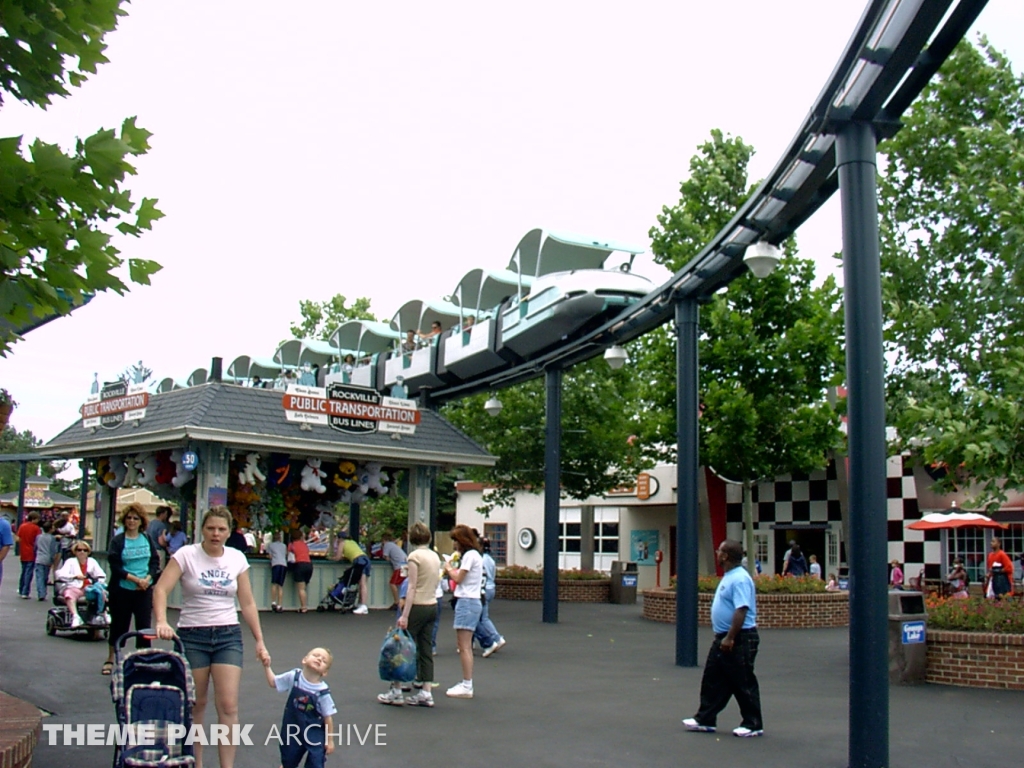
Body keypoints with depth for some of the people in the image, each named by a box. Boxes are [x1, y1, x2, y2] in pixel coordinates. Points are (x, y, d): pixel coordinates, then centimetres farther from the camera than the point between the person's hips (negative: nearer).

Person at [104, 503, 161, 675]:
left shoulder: (148, 539, 5)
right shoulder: (117, 541, -3)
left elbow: (155, 562, 5)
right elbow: (115, 567, -9)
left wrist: (147, 579, -12)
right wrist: (136, 579, -17)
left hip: (144, 590, 2)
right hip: (122, 590, -2)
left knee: (144, 625, -1)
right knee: (118, 625, 9)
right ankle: (110, 660, 26)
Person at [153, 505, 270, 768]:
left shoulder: (237, 559, 4)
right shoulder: (186, 554, -5)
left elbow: (247, 604, 8)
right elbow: (161, 589, -15)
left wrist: (260, 642, 4)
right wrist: (162, 621, -32)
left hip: (228, 636, 2)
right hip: (192, 635, -2)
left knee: (228, 706, -6)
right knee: (196, 703, 6)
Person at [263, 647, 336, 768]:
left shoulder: (322, 691, -20)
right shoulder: (293, 677, -12)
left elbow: (328, 717, -13)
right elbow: (273, 682, 6)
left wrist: (330, 740, -8)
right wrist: (267, 667, -4)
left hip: (314, 733, -2)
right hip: (292, 730, 3)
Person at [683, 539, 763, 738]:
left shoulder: (739, 579, -21)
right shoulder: (729, 577, 13)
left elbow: (741, 611, -28)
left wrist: (730, 638, -28)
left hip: (739, 639, -11)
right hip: (724, 638, 11)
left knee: (743, 684, 1)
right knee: (713, 680, 13)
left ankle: (753, 725, 12)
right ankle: (705, 720, 20)